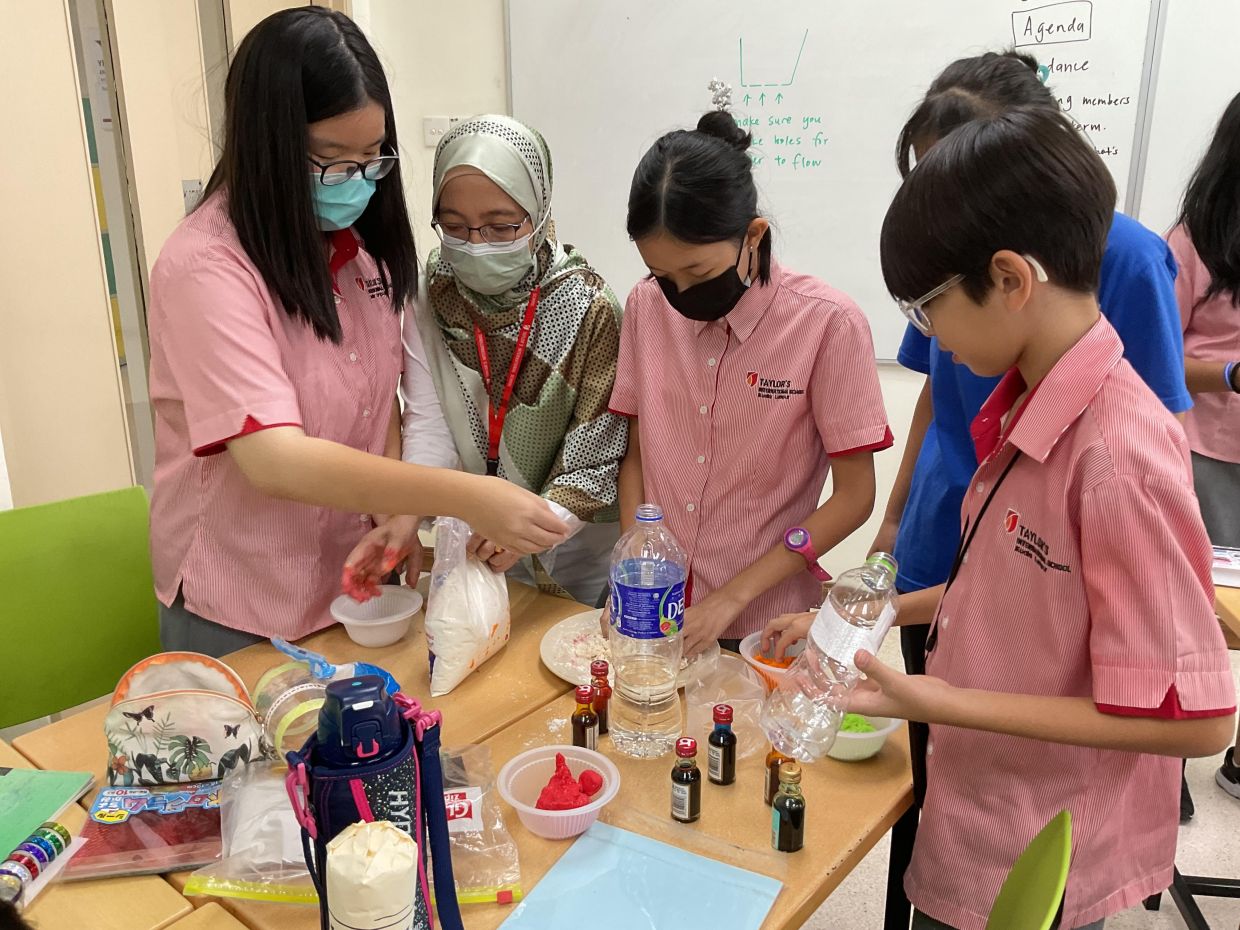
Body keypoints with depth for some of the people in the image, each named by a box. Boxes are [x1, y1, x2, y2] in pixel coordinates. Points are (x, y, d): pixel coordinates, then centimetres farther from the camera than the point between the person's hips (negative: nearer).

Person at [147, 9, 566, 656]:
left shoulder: (362, 244, -1)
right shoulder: (204, 268, -23)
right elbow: (276, 461, -32)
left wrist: (399, 515, -9)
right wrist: (464, 498, -37)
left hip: (356, 581, 6)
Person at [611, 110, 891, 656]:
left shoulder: (828, 323, -16)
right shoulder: (647, 307, -4)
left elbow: (854, 496, -11)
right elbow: (636, 451, 4)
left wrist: (732, 596, -15)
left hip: (764, 621, -3)